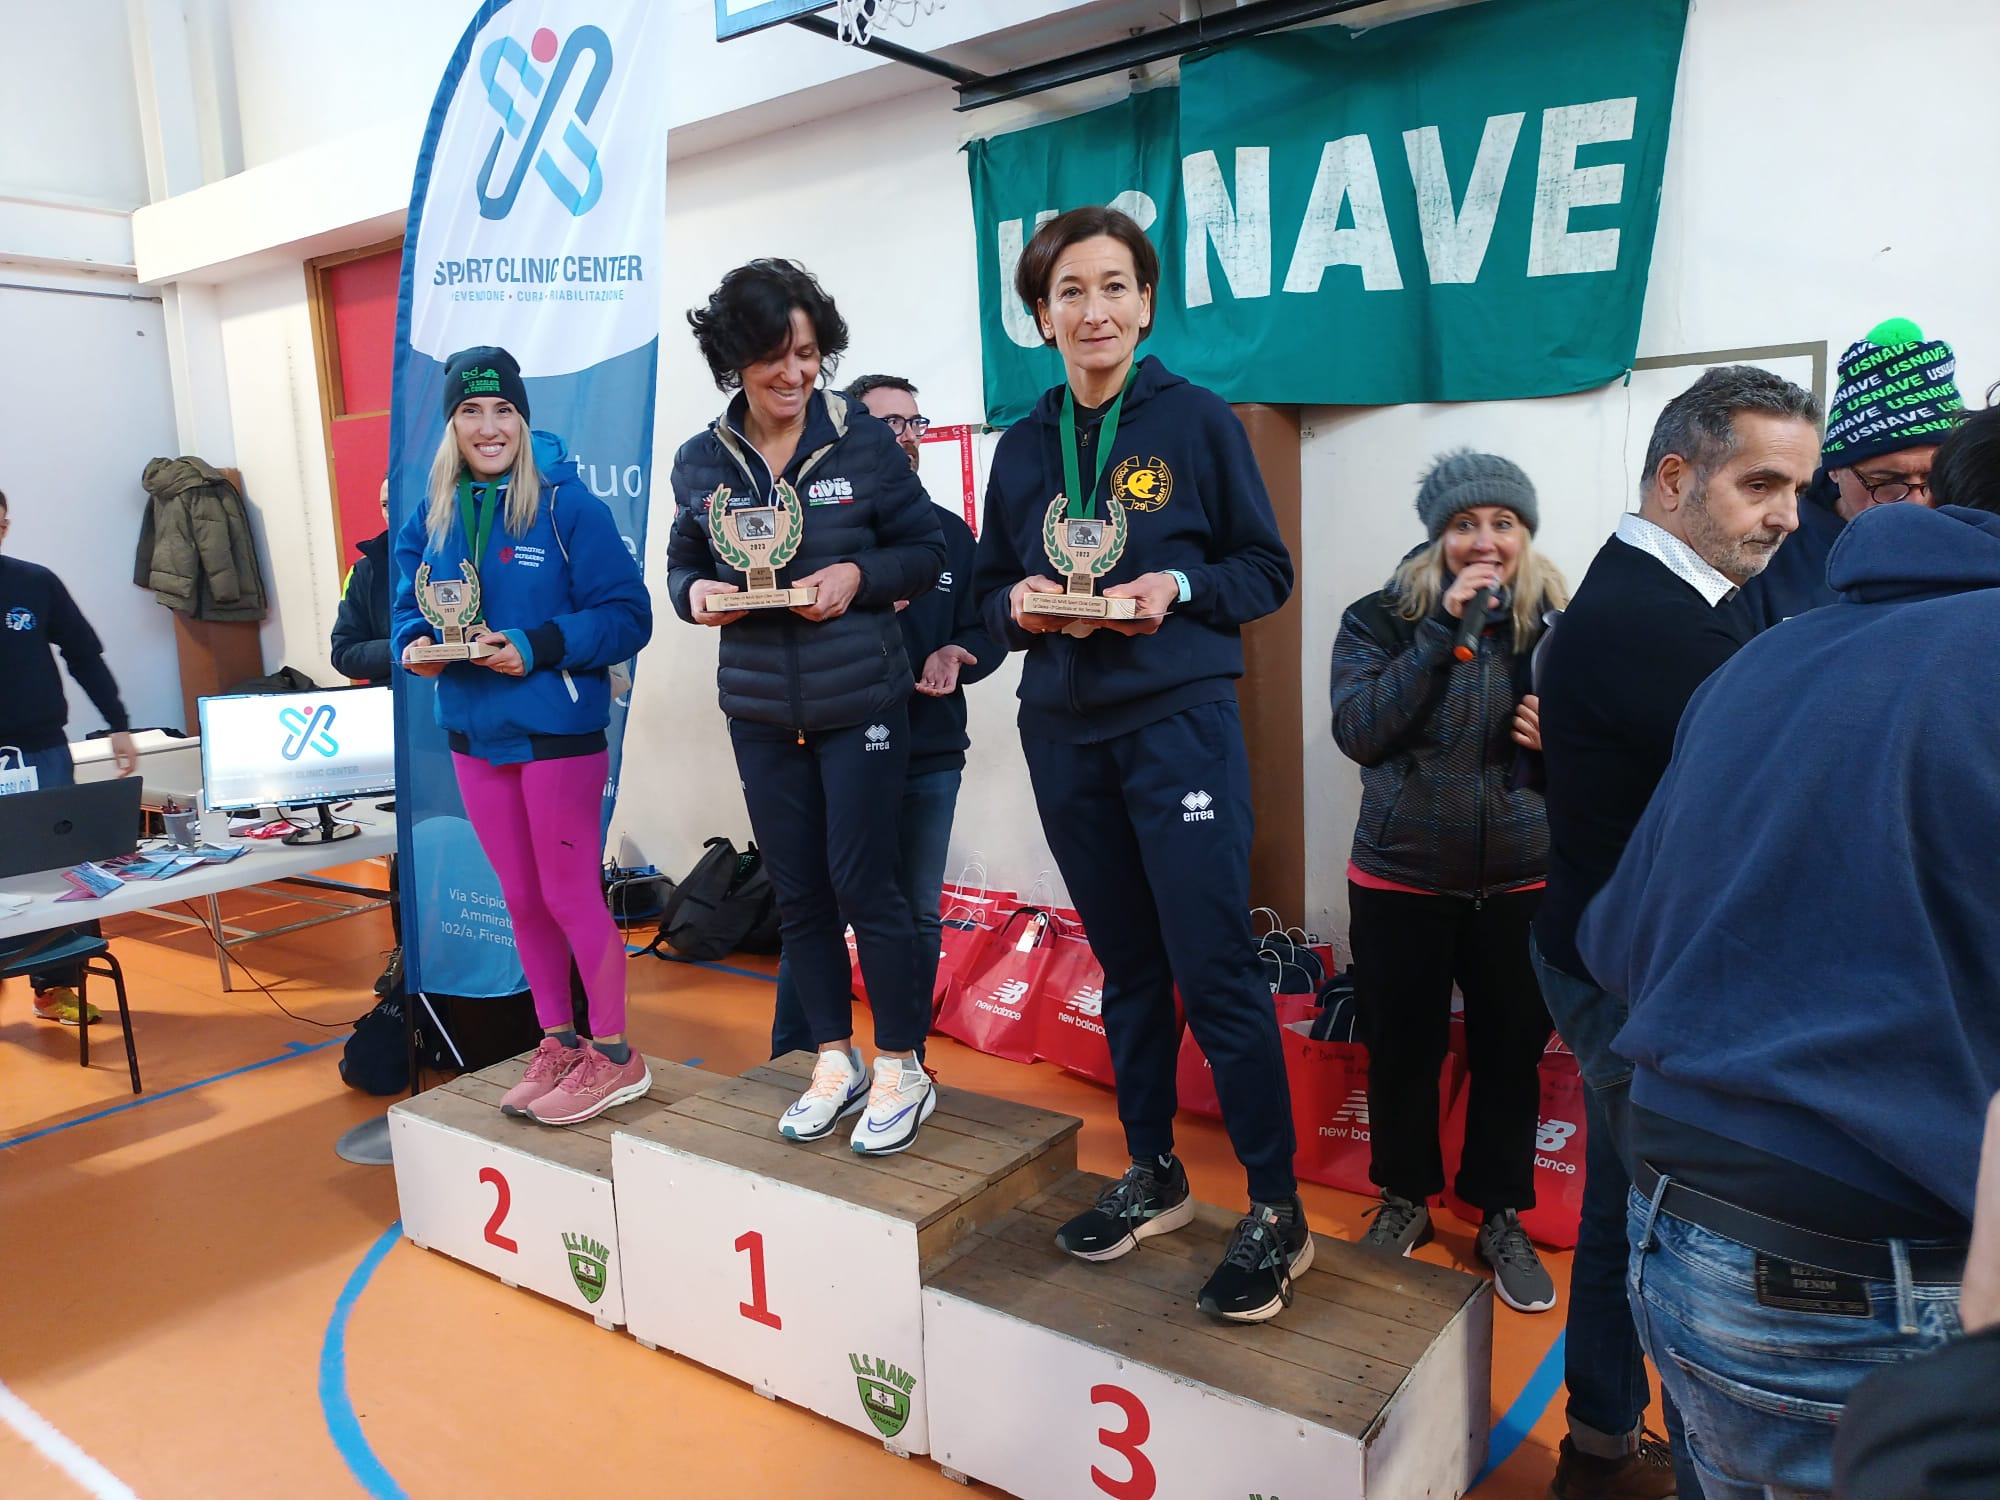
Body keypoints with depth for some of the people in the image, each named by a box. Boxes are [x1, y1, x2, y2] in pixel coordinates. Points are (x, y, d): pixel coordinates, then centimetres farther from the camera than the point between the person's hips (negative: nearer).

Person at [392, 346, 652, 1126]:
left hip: (557, 731, -6)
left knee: (570, 895, 1)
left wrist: (538, 647, -24)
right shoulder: (431, 520, 6)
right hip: (474, 732, 6)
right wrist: (416, 645, -8)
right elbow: (409, 608, 15)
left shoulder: (568, 506, -11)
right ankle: (558, 1045, 30)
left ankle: (614, 1055, 17)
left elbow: (627, 615, -13)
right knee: (521, 898, 15)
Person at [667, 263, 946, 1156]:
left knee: (862, 883, -2)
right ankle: (835, 1065, 28)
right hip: (760, 710, 4)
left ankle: (901, 1071, 16)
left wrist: (860, 574, -18)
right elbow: (683, 565, 12)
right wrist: (696, 596, -10)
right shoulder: (700, 463, 2)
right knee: (797, 893, 10)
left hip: (860, 702, -3)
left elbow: (927, 550, -1)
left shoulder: (863, 442, -6)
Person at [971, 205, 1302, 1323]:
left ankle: (1278, 1212, 10)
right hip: (1065, 731, 5)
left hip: (1180, 722, -4)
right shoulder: (1027, 445, 11)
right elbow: (993, 589, 15)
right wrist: (1018, 604, -7)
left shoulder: (1198, 421, -1)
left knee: (1215, 967, -5)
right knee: (1126, 966, 13)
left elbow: (1268, 571, 1)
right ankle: (1155, 1177, 29)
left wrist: (1181, 587, -17)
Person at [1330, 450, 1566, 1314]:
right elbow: (1358, 732, -19)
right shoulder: (1381, 619, -5)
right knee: (1402, 1048, 11)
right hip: (1401, 882, -1)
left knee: (1510, 1051, 11)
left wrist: (1560, 738, -16)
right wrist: (1444, 627, -21)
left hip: (1521, 885, 1)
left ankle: (1502, 1218, 32)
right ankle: (1404, 1199, 34)